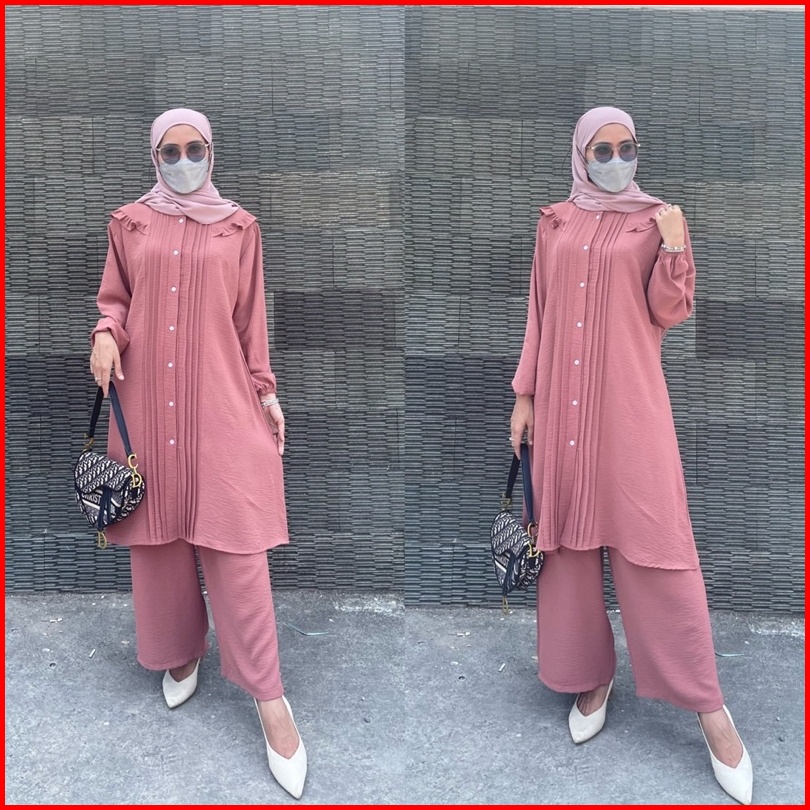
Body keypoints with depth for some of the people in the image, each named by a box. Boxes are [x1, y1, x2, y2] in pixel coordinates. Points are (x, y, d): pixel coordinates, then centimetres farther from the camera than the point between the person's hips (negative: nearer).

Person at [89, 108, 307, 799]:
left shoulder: (239, 227, 8)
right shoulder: (130, 223, 10)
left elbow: (251, 319, 9)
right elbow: (114, 298, 14)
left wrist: (266, 390, 5)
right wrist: (106, 334, -7)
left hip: (220, 404, -2)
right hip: (146, 403, 2)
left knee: (235, 545, -6)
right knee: (157, 537, 8)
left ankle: (268, 697, 1)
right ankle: (181, 651, 32)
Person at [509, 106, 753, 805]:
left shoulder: (655, 219, 3)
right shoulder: (554, 224, 10)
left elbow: (670, 313, -1)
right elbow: (539, 315, 12)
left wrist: (673, 248, -17)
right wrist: (525, 395, 8)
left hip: (629, 401, -3)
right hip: (562, 403, 3)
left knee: (656, 542, -5)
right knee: (569, 538, 7)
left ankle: (707, 703, 5)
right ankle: (591, 673, 24)